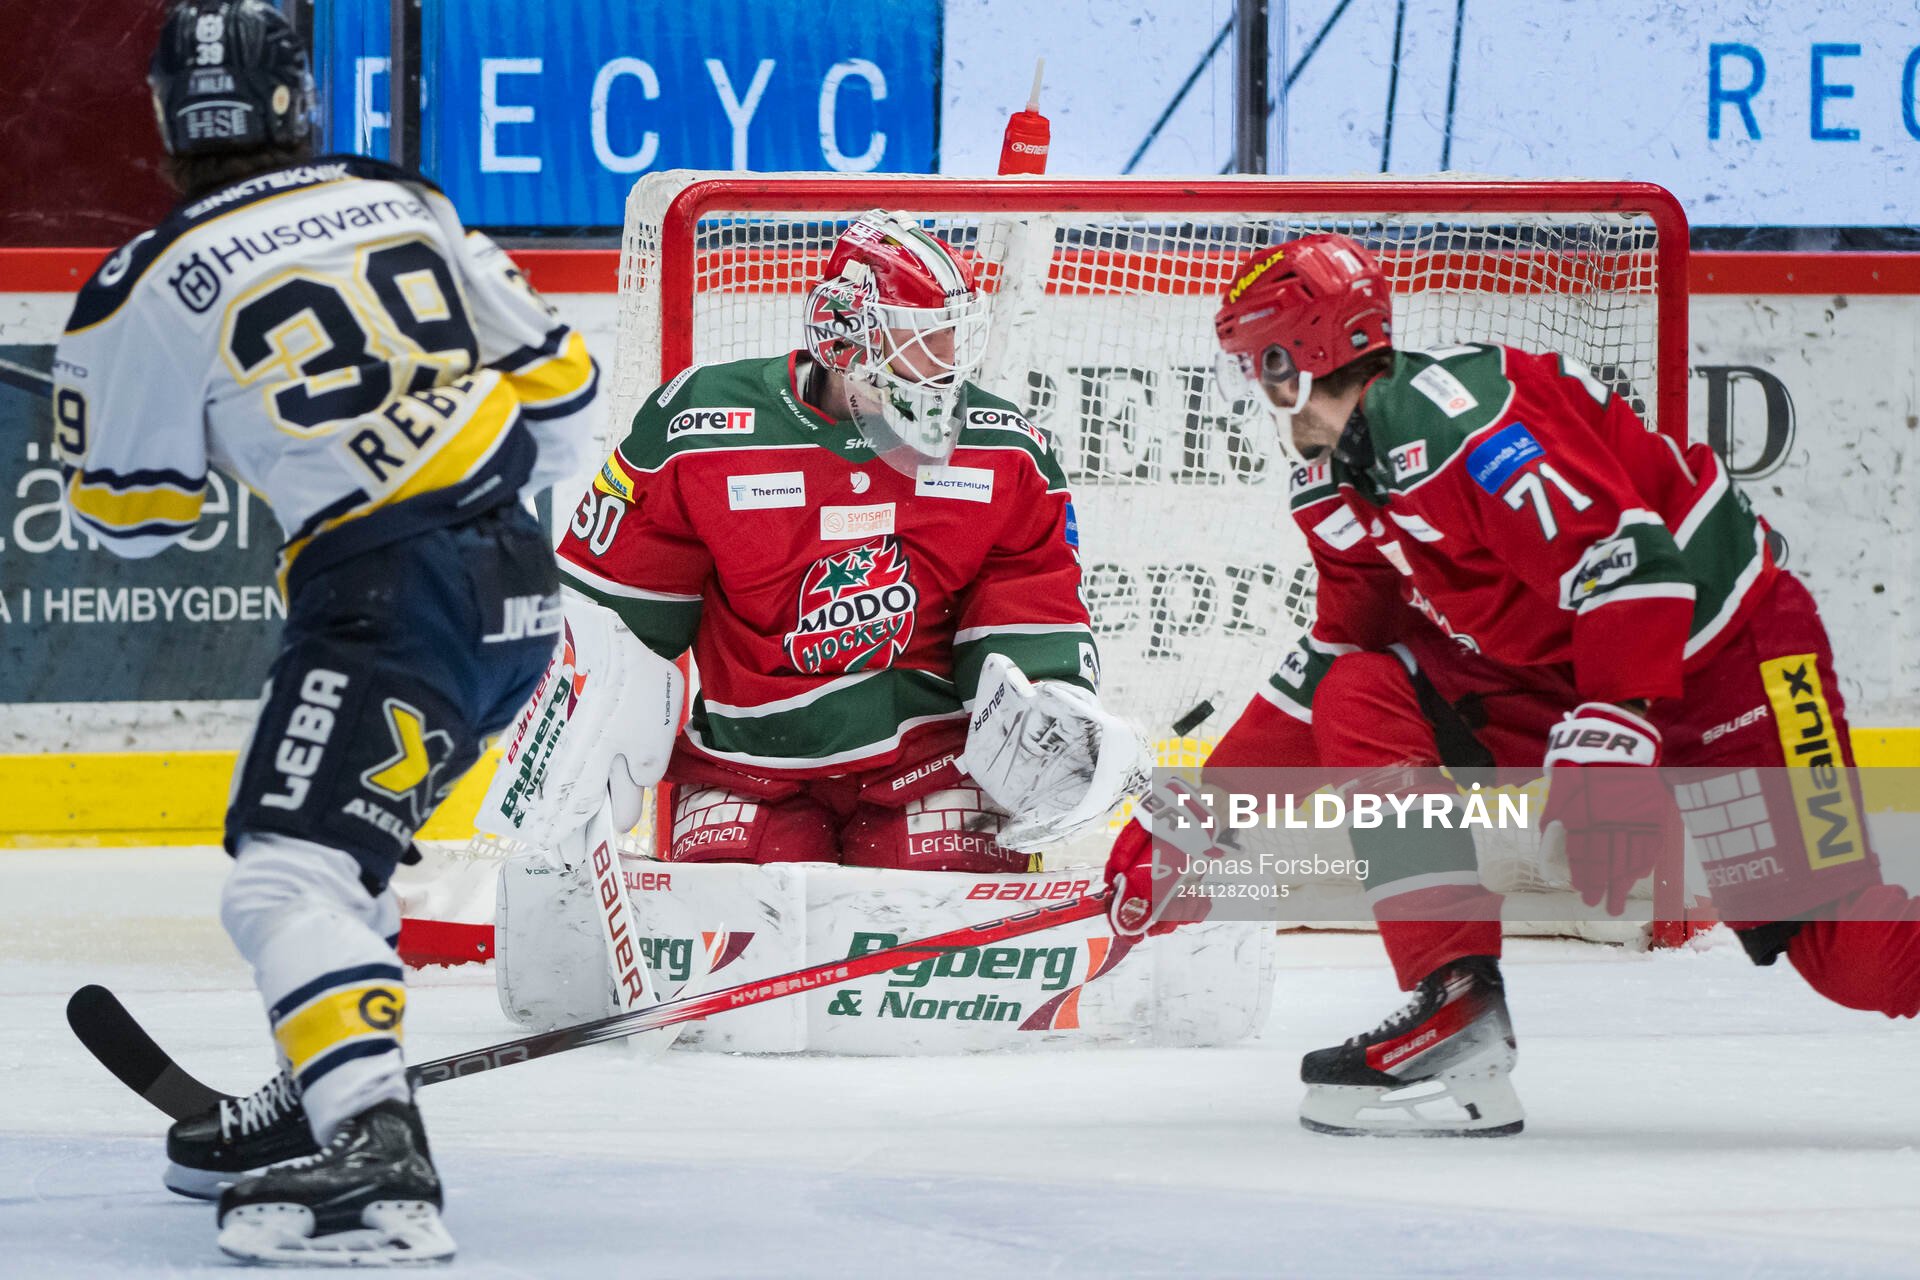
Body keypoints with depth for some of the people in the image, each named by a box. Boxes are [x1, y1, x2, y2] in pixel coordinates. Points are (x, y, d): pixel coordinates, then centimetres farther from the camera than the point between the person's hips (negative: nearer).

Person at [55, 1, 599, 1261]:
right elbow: (557, 381, 15)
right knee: (339, 838, 26)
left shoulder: (153, 291, -6)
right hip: (520, 588, 8)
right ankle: (321, 1104, 34)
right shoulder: (404, 205, 10)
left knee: (290, 874, -15)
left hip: (393, 593, -8)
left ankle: (377, 1165, -33)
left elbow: (128, 512, 7)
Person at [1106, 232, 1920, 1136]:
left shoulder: (1451, 422, -26)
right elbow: (1332, 657, 16)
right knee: (1360, 697, -8)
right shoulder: (1338, 490, 6)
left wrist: (1610, 745, -39)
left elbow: (1628, 560, -33)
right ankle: (1459, 1019, -13)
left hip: (1726, 647, -9)